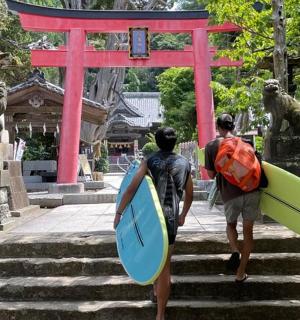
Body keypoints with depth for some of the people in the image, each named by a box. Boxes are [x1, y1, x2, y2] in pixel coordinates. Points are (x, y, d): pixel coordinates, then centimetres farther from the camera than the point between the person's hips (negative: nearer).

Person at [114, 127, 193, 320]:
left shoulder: (150, 161, 0)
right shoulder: (184, 164, 8)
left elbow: (131, 189, -9)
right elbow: (189, 194, 18)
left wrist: (119, 213, -3)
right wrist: (183, 215, 31)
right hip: (170, 218, 1)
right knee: (164, 266, 7)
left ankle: (156, 288, 43)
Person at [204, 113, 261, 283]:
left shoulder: (211, 146, 3)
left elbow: (211, 174, 7)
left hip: (230, 194, -1)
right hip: (252, 192, 1)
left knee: (231, 225, 25)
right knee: (248, 231, 13)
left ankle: (235, 251, -3)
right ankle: (240, 273, 15)